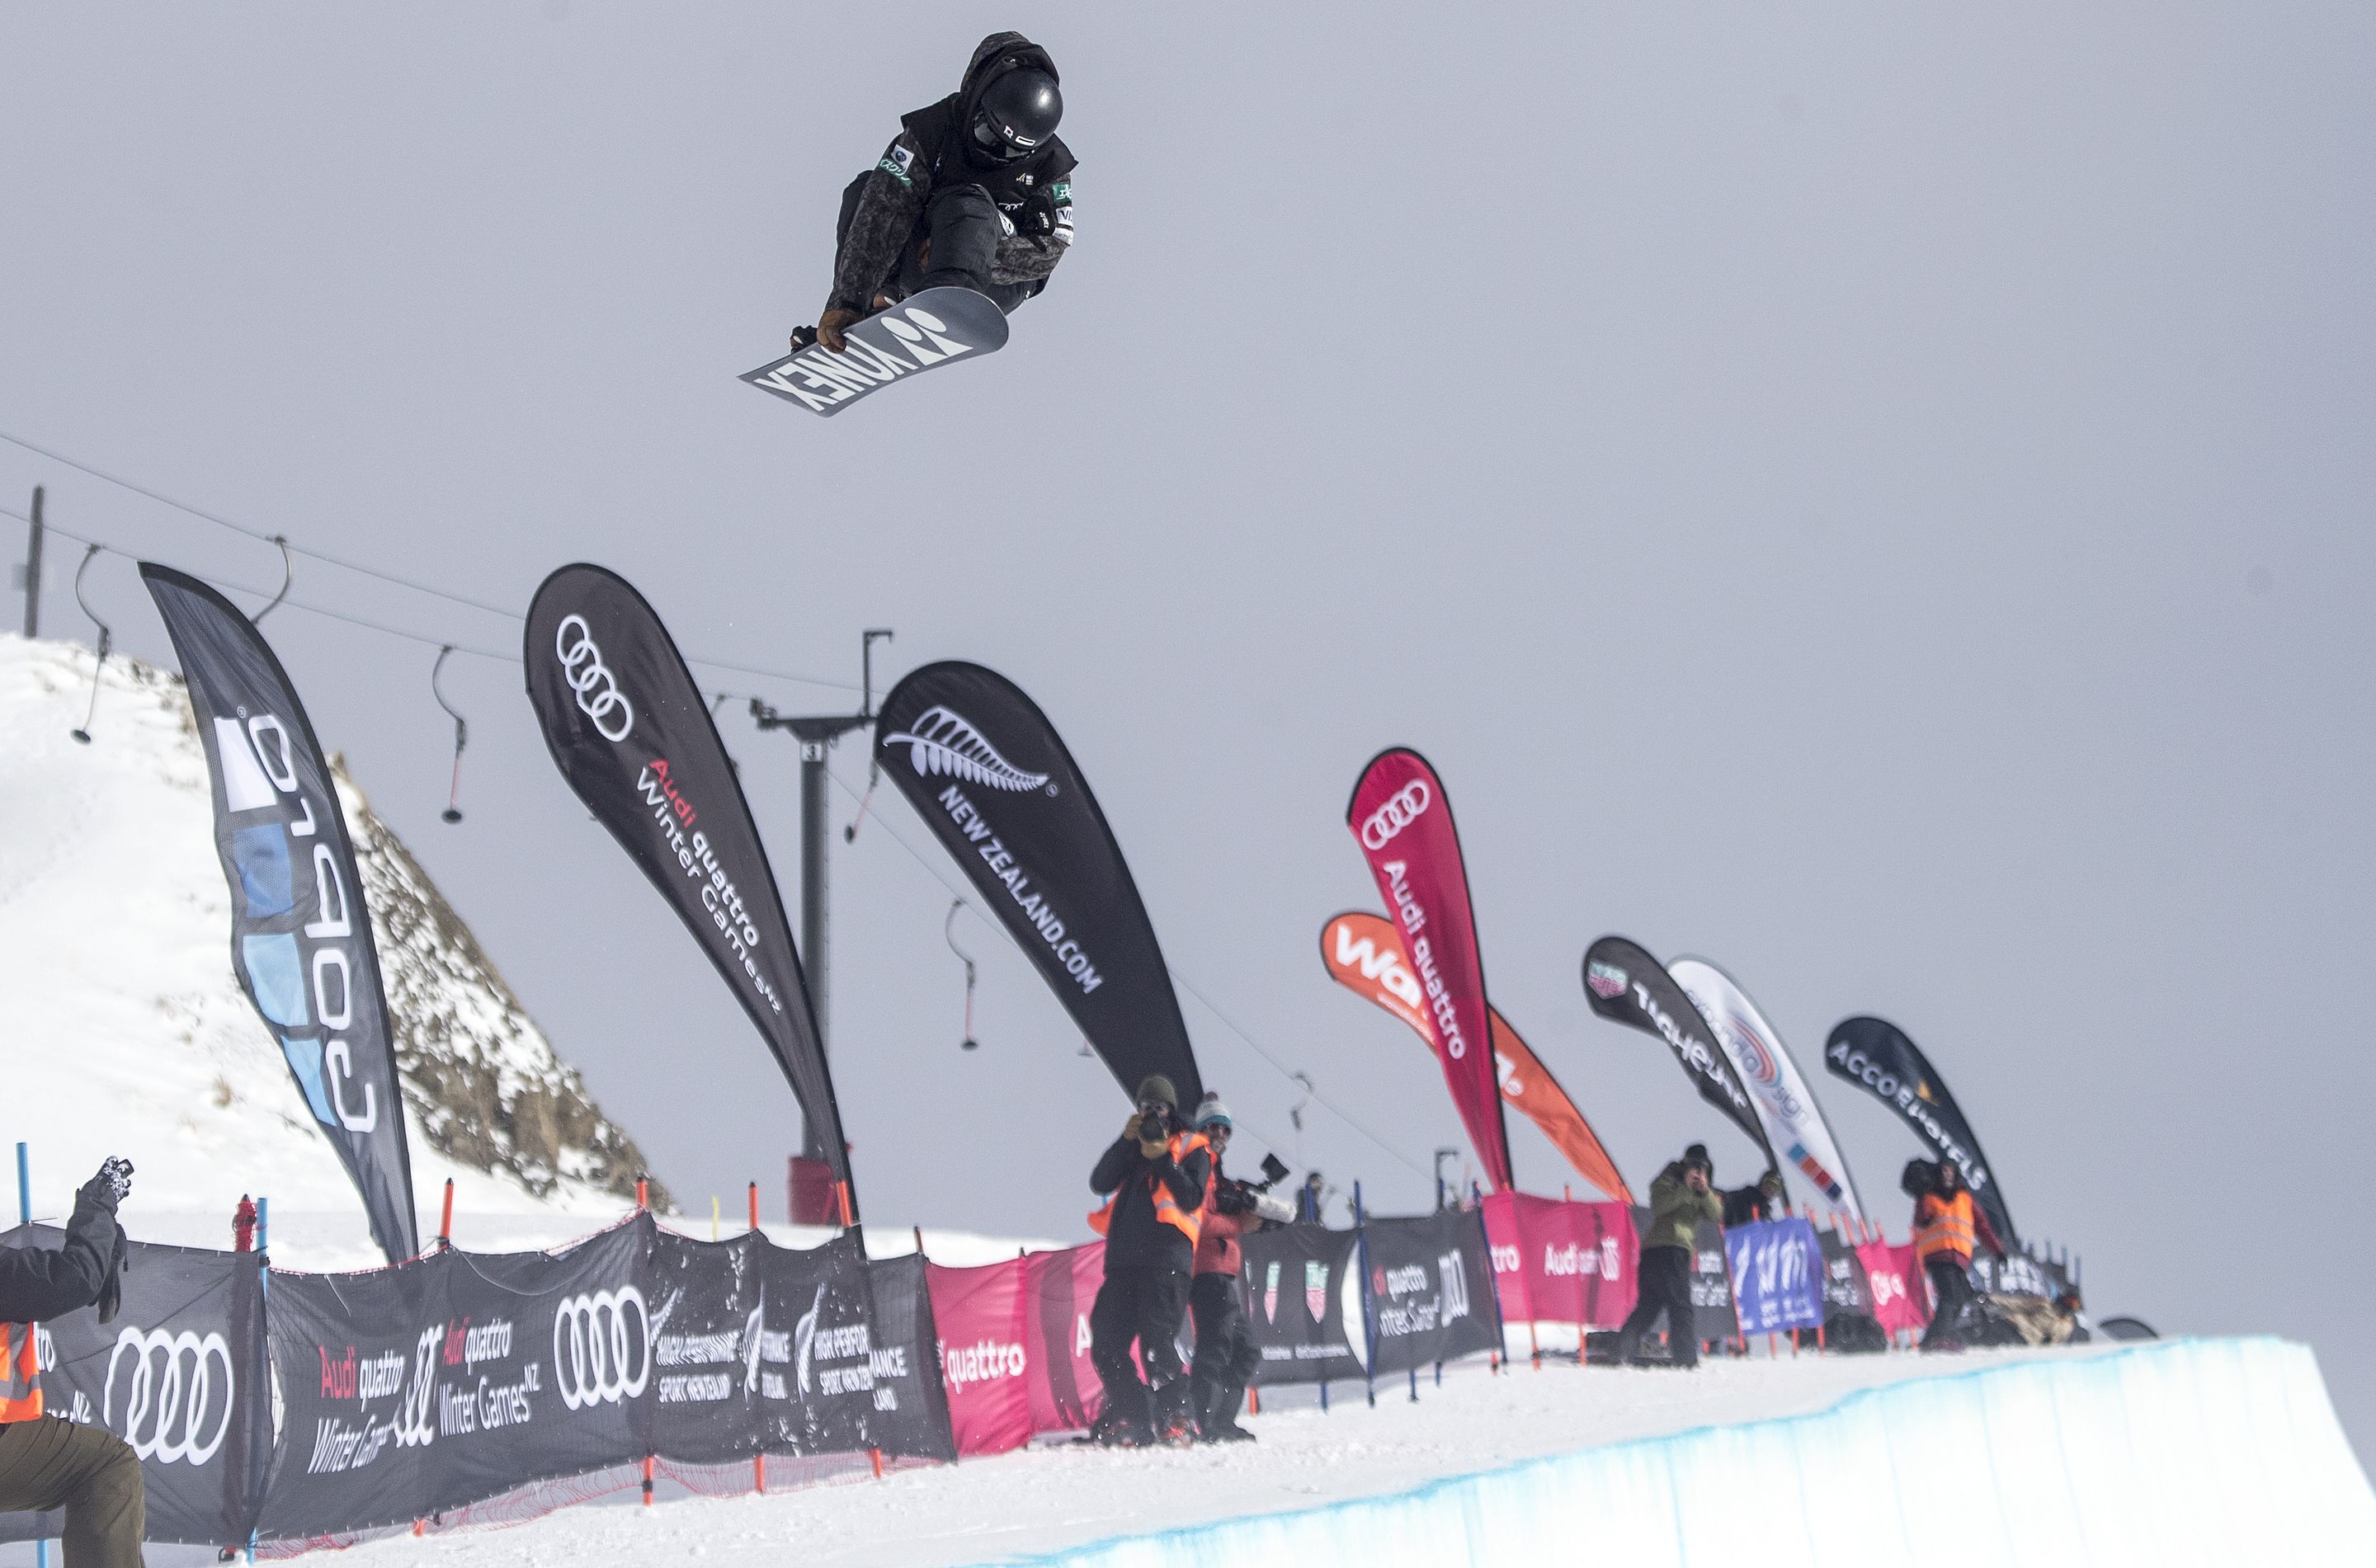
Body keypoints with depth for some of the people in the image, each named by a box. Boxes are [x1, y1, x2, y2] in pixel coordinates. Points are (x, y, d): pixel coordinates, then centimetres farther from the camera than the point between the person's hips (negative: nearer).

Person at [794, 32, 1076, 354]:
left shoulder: (1051, 164, -10)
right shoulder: (932, 129, -14)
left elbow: (1048, 249, -14)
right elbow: (883, 214, -25)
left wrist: (974, 249, -31)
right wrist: (847, 302, -36)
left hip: (998, 285, -2)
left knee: (968, 204, -32)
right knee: (869, 192, -20)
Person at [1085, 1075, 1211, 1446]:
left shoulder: (1191, 1149, 11)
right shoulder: (1132, 1148, 24)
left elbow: (1192, 1199, -4)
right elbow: (1100, 1183, 7)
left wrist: (1163, 1160, -12)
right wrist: (1127, 1141, -2)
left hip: (1165, 1259, -6)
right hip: (1123, 1258, 6)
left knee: (1157, 1344, -16)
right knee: (1106, 1344, 3)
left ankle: (1176, 1419, -10)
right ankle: (1133, 1419, 12)